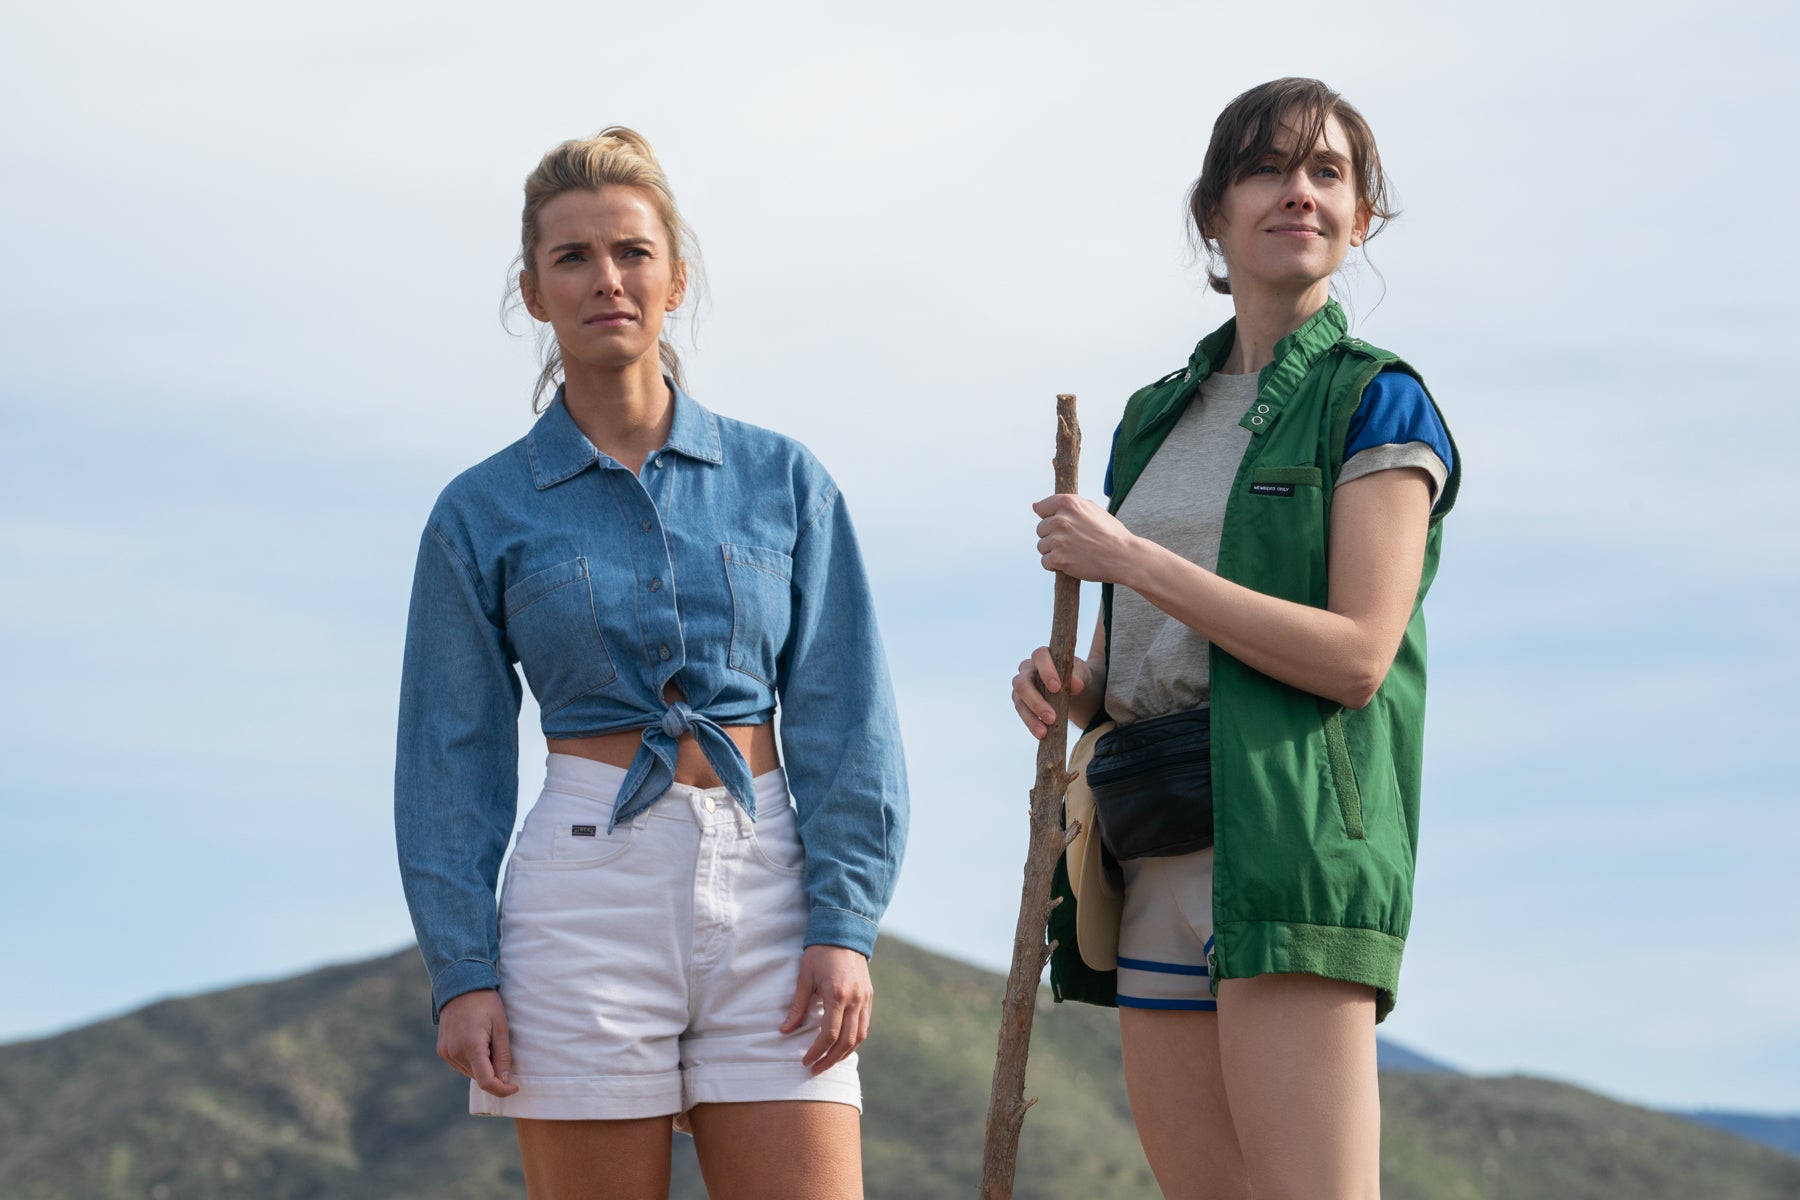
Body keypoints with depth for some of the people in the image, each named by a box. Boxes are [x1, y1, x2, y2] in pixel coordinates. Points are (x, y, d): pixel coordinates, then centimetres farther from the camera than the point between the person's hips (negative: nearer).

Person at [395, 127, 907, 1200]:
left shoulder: (782, 480, 9)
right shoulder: (484, 512, 6)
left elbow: (843, 721, 5)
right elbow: (454, 761, 5)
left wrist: (845, 927, -5)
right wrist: (460, 971, -3)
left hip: (767, 882, 1)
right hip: (586, 884, -1)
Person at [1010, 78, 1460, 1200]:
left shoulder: (1378, 403, 0)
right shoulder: (1156, 419, 20)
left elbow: (1356, 657, -11)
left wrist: (1126, 557, -9)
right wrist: (1061, 683, 1)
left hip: (1293, 828, -7)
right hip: (1160, 854, 7)